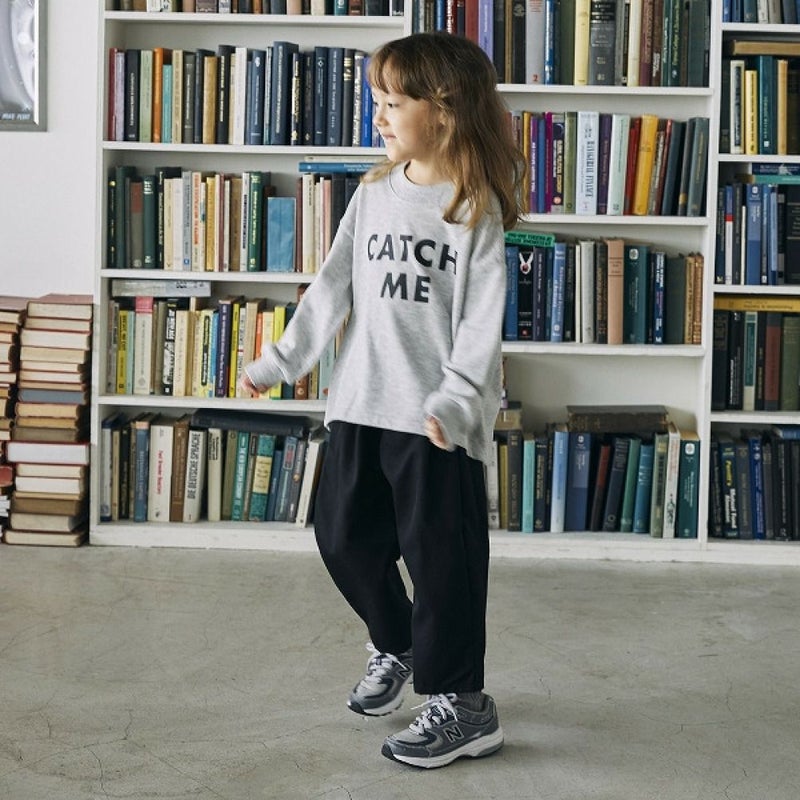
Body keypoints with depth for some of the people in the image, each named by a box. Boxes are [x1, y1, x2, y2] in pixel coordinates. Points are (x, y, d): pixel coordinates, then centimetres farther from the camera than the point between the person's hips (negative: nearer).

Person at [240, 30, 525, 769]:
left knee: (442, 553, 0)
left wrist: (456, 398, -25)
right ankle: (395, 647, 39)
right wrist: (281, 361, 8)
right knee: (344, 536, 15)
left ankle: (462, 704, 12)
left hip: (436, 415, -6)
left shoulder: (476, 210, -9)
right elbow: (333, 287, 11)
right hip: (361, 402, 7)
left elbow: (482, 318, -14)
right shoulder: (374, 194, 8)